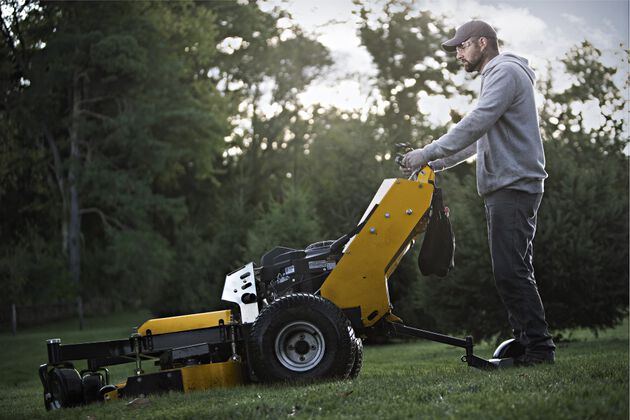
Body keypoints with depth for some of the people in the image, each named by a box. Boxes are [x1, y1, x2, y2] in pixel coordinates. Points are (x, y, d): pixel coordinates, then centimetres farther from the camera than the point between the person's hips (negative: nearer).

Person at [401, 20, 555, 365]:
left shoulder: (505, 71, -7)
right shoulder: (496, 77, 26)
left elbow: (475, 124, -20)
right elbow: (476, 139, 26)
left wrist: (429, 152, -19)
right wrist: (432, 164, 18)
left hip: (513, 187, -11)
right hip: (503, 190, 11)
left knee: (510, 270, -14)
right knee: (513, 271, 9)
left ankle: (539, 347, -12)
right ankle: (525, 343, 11)